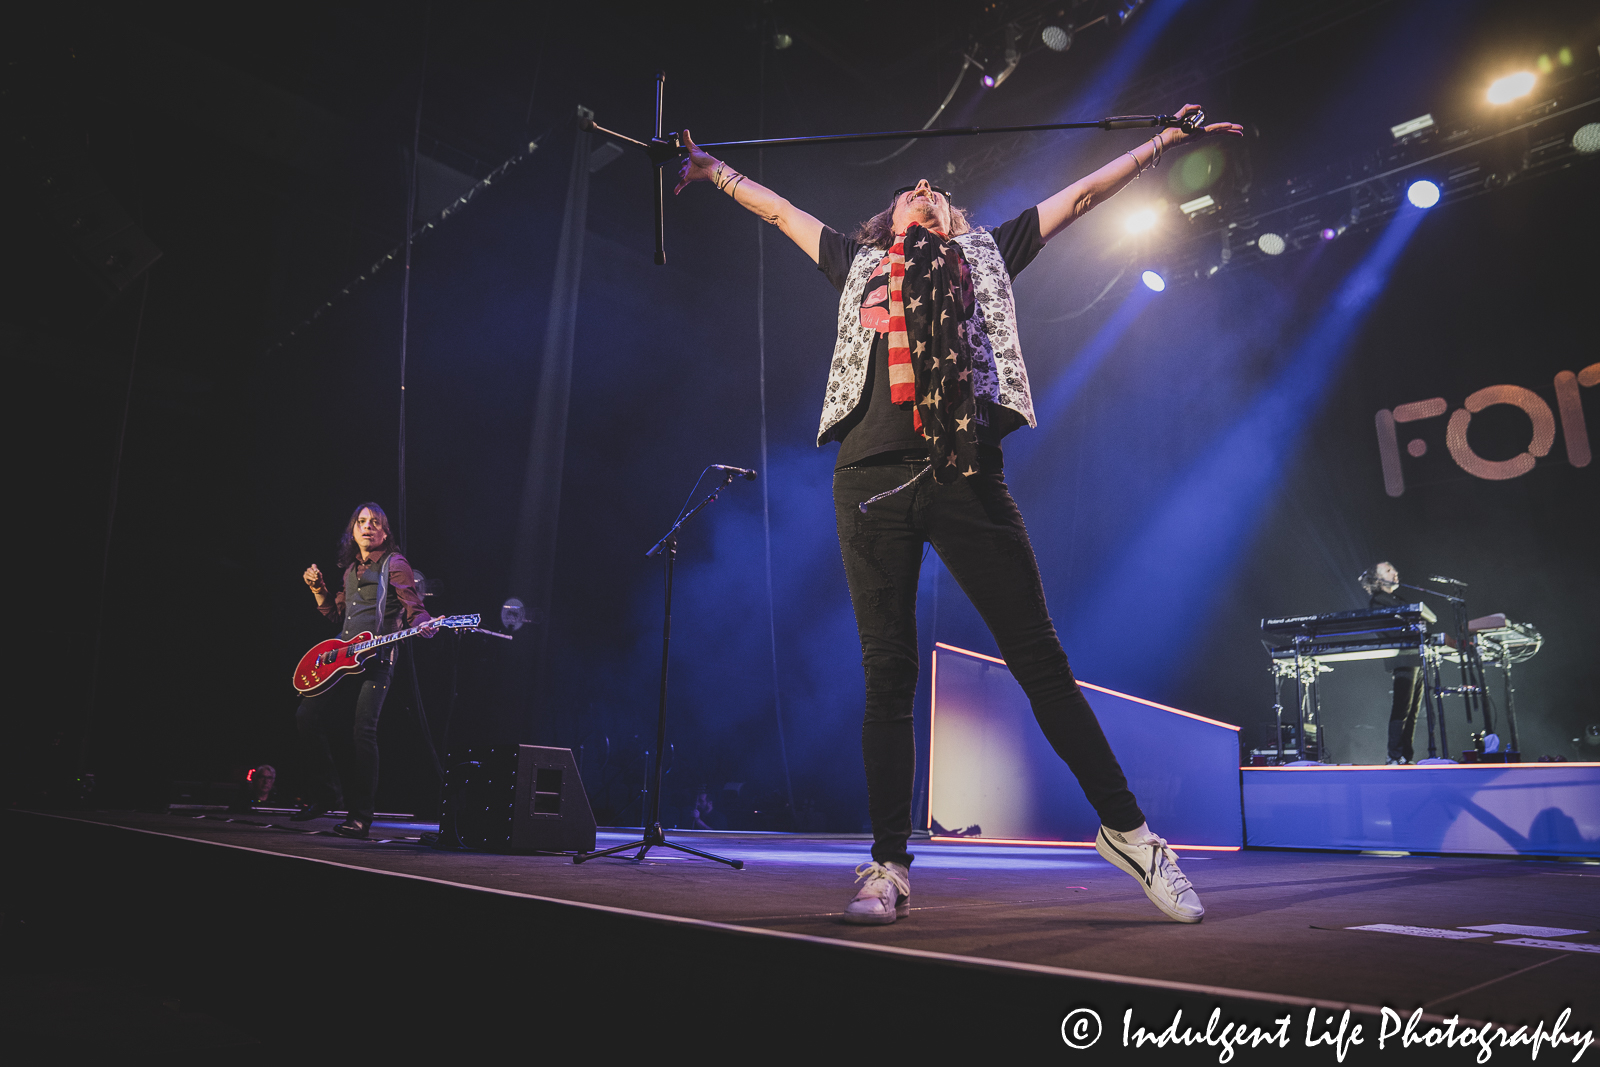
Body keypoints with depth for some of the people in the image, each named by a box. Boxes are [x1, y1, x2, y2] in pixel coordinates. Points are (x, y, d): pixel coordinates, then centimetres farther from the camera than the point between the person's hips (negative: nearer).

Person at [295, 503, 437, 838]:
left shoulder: (394, 565, -2)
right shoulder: (351, 568, 20)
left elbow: (414, 608, -10)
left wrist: (424, 625, -32)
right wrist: (318, 588, 14)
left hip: (376, 659, -8)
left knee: (363, 732, -13)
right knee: (307, 716, 2)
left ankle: (360, 816, -5)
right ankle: (323, 795, 18)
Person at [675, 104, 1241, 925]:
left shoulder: (987, 255, 27)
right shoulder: (859, 263, 28)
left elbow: (1082, 193, 32)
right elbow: (780, 210, 38)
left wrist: (1167, 139, 35)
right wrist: (711, 170, 43)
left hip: (965, 474, 0)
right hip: (873, 478, 1)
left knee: (1040, 660, -3)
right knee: (887, 676, 0)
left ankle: (1124, 829, 9)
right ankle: (889, 865, 7)